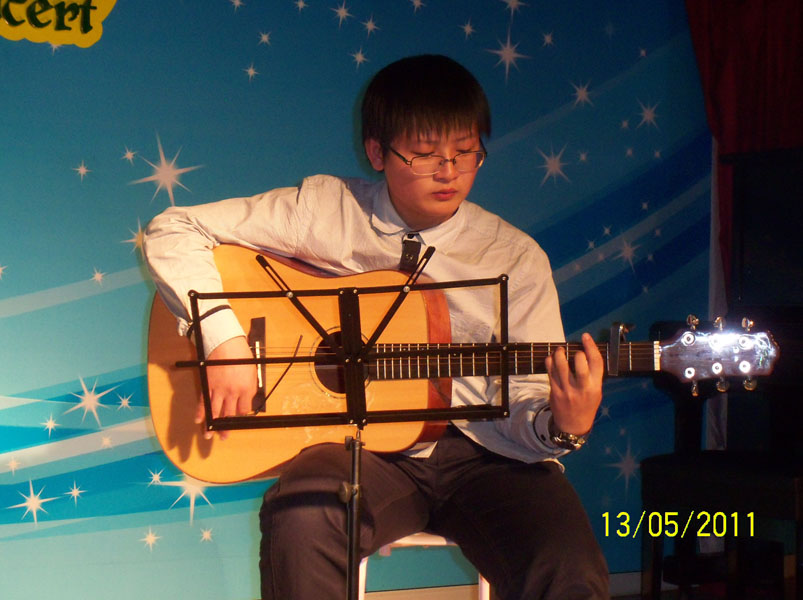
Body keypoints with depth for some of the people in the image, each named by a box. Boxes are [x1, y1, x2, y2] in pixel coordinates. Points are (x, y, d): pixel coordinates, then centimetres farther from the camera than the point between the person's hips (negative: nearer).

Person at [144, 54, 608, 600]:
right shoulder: (324, 211, -2)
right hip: (364, 446, 0)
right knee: (300, 519, -34)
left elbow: (525, 411, 0)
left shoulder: (516, 258, 1)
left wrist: (563, 427, -24)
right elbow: (173, 232, -3)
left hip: (480, 453, 0)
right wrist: (225, 341, -16)